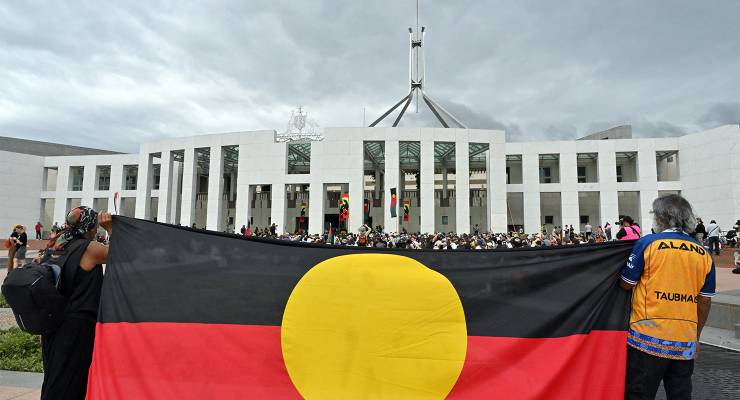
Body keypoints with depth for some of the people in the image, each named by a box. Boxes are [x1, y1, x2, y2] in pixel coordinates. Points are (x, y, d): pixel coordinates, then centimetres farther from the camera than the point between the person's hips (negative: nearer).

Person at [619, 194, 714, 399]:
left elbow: (625, 284, -2)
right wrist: (696, 337, 22)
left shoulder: (647, 244, -9)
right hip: (685, 343, 5)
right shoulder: (704, 254, 5)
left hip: (648, 338, -5)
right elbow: (704, 302, 11)